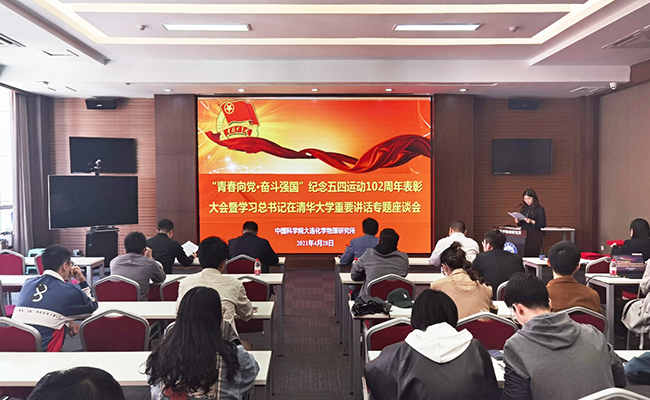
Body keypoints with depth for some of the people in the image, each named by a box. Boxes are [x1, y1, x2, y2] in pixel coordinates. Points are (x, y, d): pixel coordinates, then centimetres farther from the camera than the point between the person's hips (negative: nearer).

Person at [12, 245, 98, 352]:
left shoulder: (28, 283, 8)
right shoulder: (70, 290, -6)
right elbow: (93, 306, 12)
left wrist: (68, 322, 10)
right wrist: (82, 281, 15)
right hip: (42, 350, -6)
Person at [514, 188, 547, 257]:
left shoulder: (539, 209, -4)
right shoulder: (524, 209, 13)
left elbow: (543, 224, -10)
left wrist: (532, 222, -22)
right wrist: (518, 222, -2)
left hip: (534, 237, -5)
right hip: (524, 236, 5)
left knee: (533, 256, -9)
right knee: (523, 255, 0)